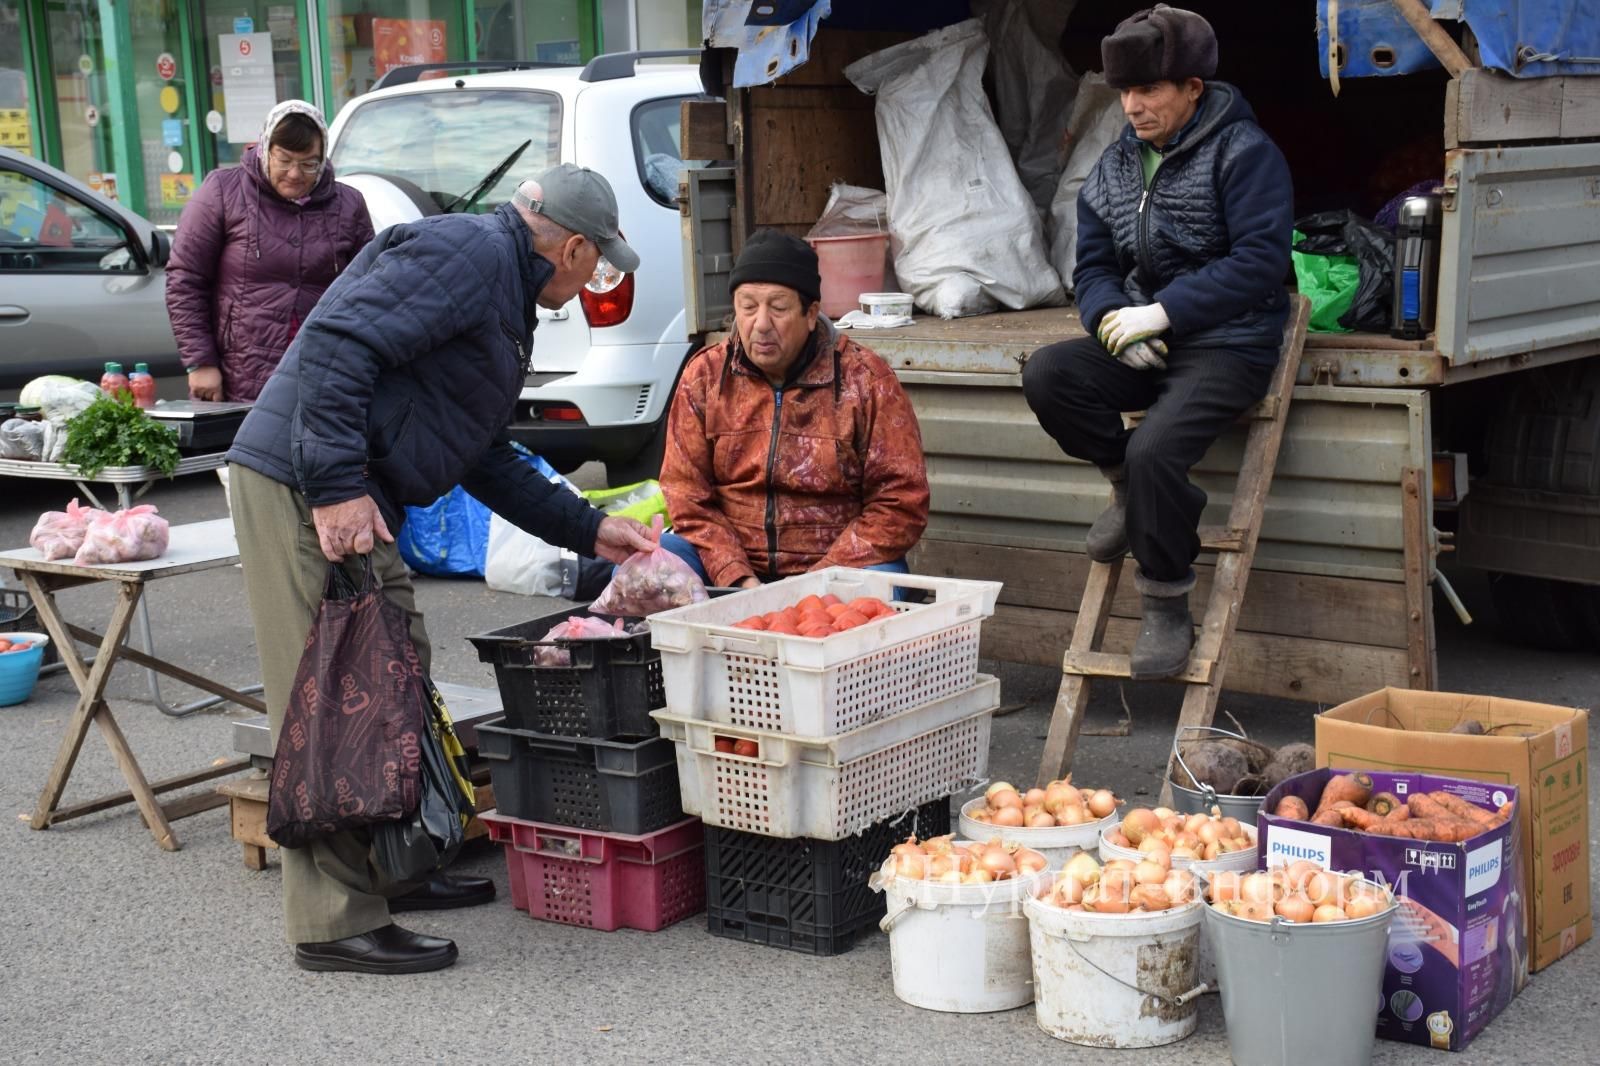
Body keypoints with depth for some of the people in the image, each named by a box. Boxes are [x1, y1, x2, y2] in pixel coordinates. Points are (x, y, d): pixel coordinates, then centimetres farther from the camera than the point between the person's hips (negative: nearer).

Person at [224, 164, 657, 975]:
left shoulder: (505, 298, 23)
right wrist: (337, 486, -26)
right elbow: (337, 342, -23)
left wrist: (589, 530, 25)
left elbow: (485, 459, 27)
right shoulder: (466, 254, -11)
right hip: (305, 488, -11)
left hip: (353, 497, 11)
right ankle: (336, 923, -4)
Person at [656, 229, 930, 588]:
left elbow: (901, 503, -5)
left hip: (836, 566, -3)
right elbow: (686, 495, 2)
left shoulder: (867, 381, -3)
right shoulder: (704, 376, 4)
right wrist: (737, 578, -14)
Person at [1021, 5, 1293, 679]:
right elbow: (1092, 266, 13)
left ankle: (1167, 611, -8)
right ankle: (1134, 492, 2)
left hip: (1229, 345, -7)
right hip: (1142, 346, 7)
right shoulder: (1116, 164, 12)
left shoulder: (1243, 153, -8)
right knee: (1046, 376, -19)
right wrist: (1111, 319, -11)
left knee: (1153, 451, -29)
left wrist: (1162, 312, -22)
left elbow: (1260, 262, -18)